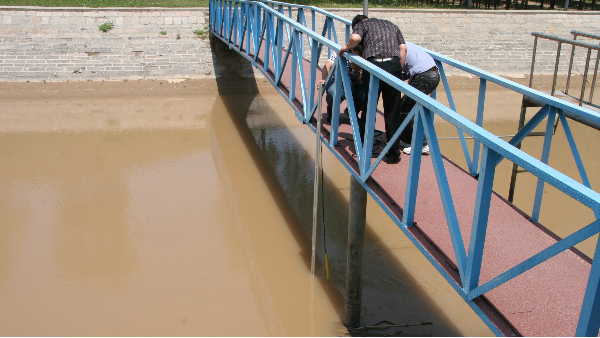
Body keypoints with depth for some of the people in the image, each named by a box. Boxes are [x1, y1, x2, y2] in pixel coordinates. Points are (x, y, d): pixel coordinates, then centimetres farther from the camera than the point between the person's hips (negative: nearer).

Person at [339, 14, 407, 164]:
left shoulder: (361, 24, 16)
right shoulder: (391, 25, 29)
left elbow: (355, 38, -9)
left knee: (368, 109, 12)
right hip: (394, 66, 3)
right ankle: (393, 154, 11)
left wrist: (347, 47, 10)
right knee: (393, 112, 7)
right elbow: (403, 47, 17)